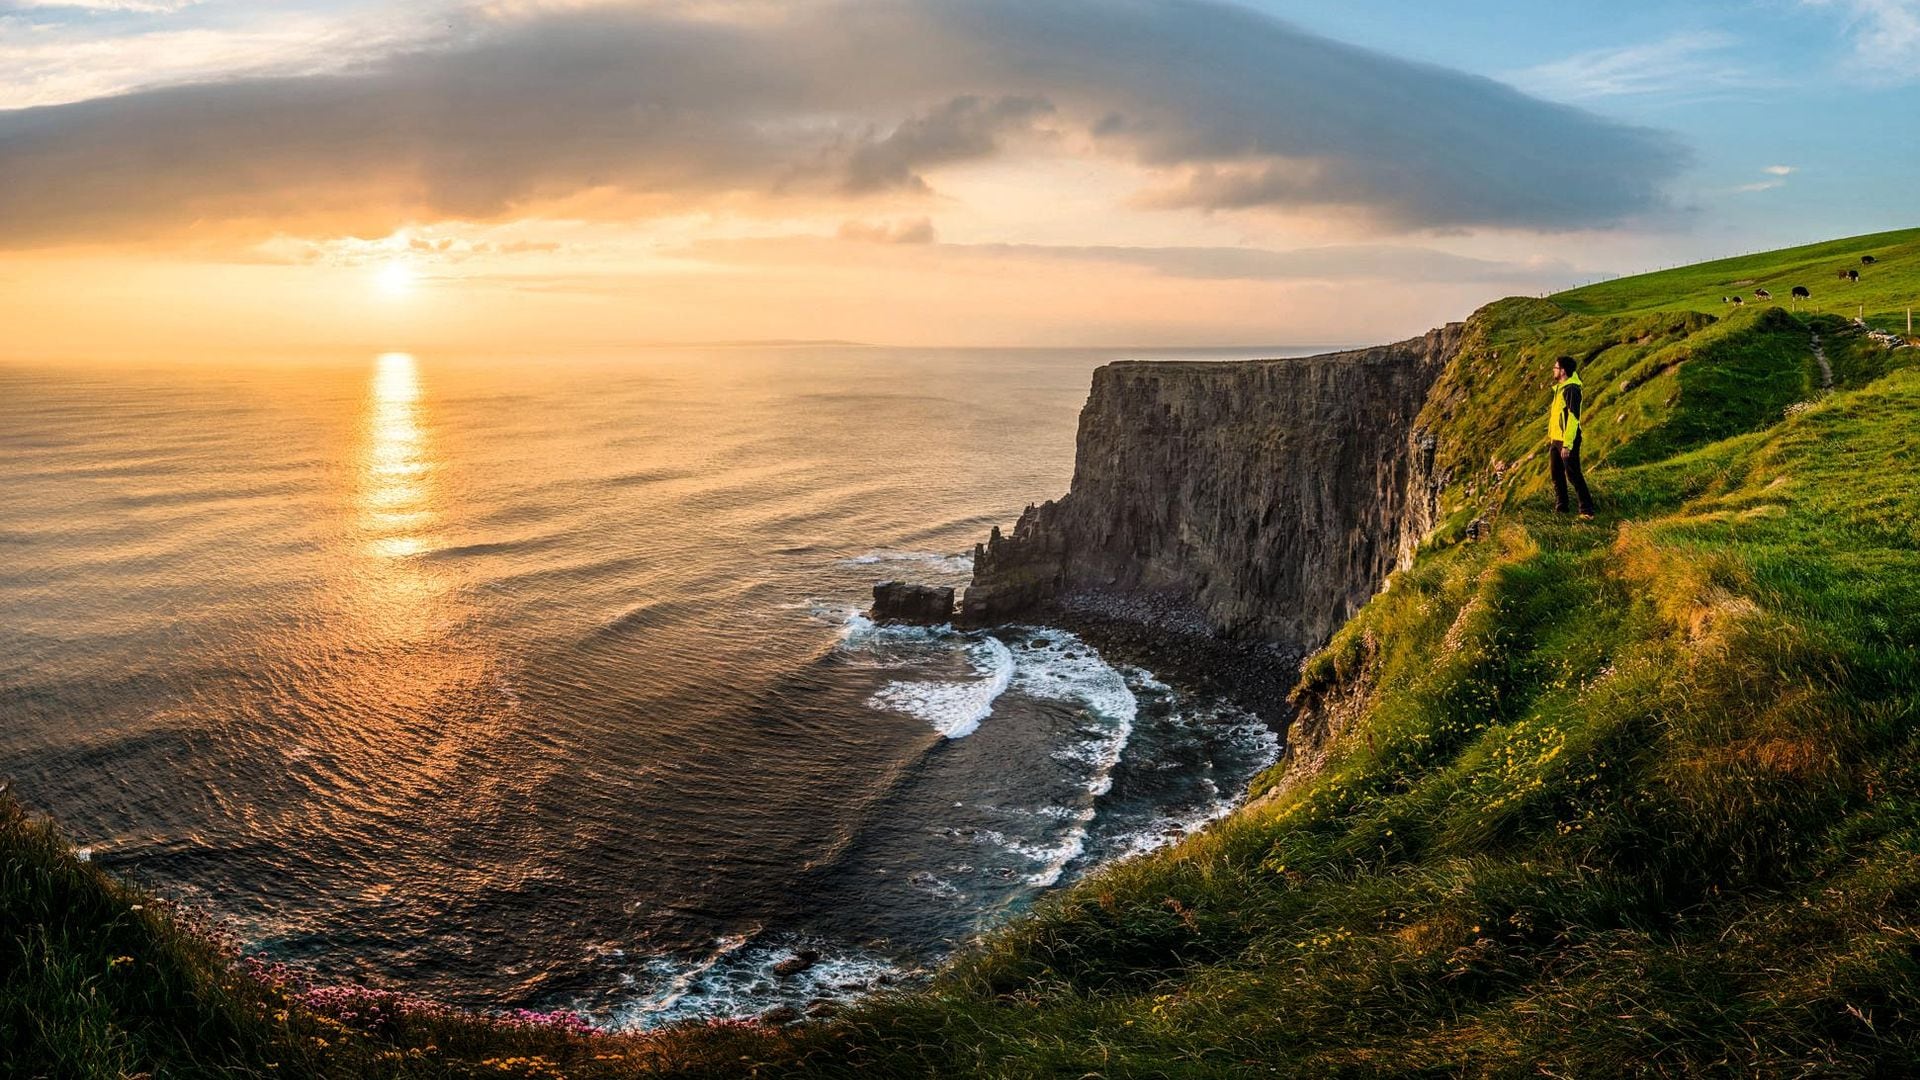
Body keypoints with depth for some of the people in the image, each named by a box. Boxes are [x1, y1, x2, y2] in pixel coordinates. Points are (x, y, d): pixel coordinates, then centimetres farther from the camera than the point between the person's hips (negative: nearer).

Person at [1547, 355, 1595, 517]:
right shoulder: (1560, 388, 13)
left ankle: (1587, 509, -3)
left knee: (1573, 475, -7)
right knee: (1557, 475, 13)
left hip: (1567, 441, -9)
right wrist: (1551, 438, 19)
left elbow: (1573, 418, -21)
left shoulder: (1571, 389, -16)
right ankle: (1560, 507, 22)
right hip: (1555, 440, 9)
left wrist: (1567, 444, -24)